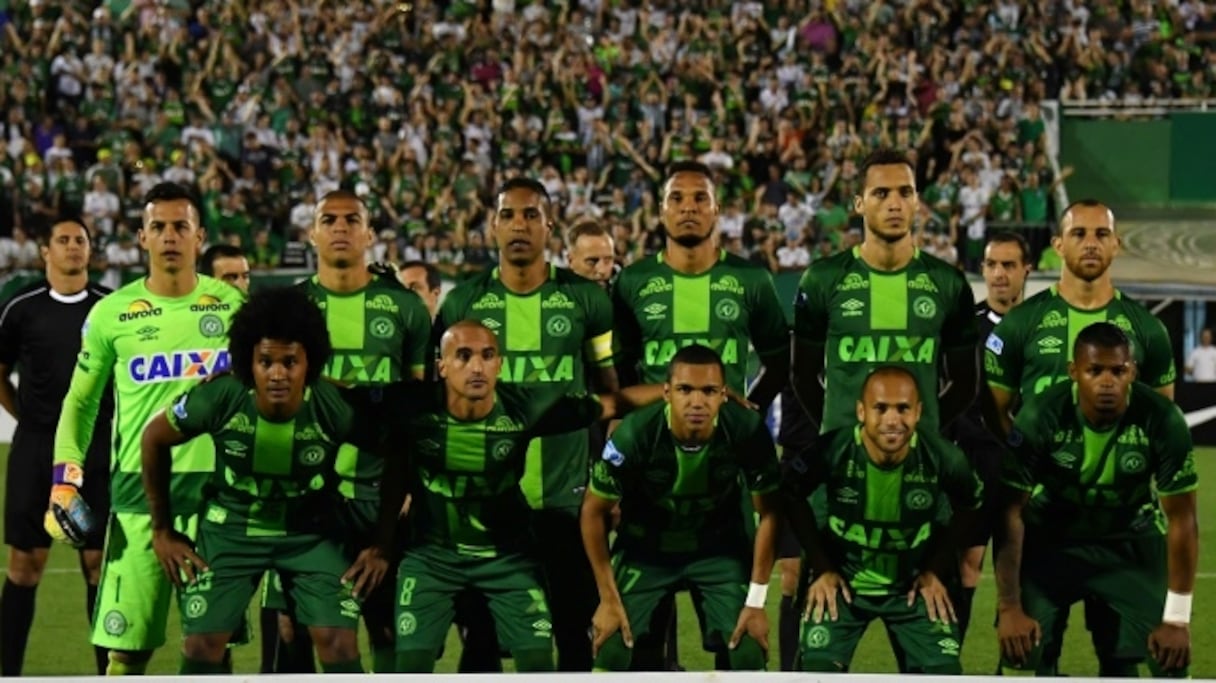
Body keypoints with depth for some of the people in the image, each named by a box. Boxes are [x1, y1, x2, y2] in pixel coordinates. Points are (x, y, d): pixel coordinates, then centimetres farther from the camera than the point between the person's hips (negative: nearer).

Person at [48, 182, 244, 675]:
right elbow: (81, 400, 12)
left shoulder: (231, 305, 5)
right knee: (126, 641, -2)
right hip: (138, 484, -1)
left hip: (216, 485, 1)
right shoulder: (112, 313, 4)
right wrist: (65, 477, 1)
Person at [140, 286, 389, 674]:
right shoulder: (219, 398, -24)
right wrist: (162, 530, -1)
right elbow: (154, 439, -5)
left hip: (312, 531, 0)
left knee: (340, 647, -11)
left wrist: (384, 545, -7)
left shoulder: (335, 408, -25)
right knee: (201, 648, -6)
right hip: (230, 527, 0)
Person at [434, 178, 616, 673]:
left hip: (566, 495, 0)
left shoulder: (586, 299, 2)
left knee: (574, 629, 5)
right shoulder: (463, 303, 2)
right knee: (481, 632, 5)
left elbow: (610, 393, 9)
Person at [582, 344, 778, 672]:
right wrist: (609, 598, -11)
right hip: (645, 549, -1)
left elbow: (768, 513, -11)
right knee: (612, 651, -12)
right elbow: (594, 512, -14)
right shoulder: (635, 435, -30)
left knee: (749, 652, -11)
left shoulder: (747, 431, -27)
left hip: (719, 548, 1)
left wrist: (756, 600, -11)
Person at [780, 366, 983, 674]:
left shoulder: (941, 457, -20)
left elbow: (970, 507, 2)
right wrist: (821, 567, -3)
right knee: (818, 669, -15)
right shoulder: (833, 451, -24)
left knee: (944, 672, -8)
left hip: (914, 587, 1)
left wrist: (936, 570, -1)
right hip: (842, 582, -1)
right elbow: (791, 496, -4)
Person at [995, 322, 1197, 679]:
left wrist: (1177, 618, -16)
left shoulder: (1162, 420, -24)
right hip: (1050, 540, -1)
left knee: (1169, 661, -9)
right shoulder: (1040, 417, -26)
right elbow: (1011, 512, -20)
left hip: (1132, 542, 1)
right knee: (1021, 649, -13)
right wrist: (1010, 607, -21)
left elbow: (1181, 519, -16)